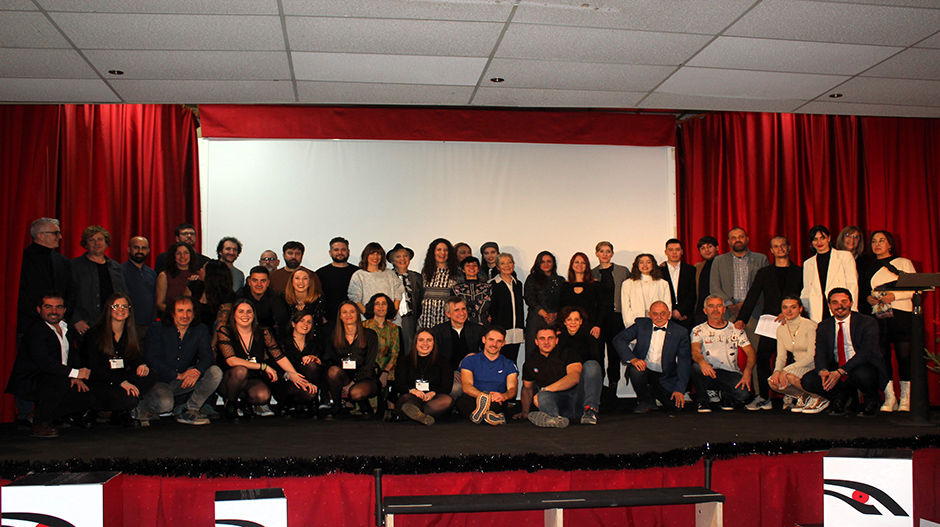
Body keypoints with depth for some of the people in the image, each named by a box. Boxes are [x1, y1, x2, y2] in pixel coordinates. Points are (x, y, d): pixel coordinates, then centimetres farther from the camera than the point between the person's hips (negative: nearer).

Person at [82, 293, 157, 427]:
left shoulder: (130, 332, 10)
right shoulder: (95, 333, -7)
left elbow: (134, 357, 12)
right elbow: (95, 366, -13)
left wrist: (141, 365, -15)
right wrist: (122, 382, -23)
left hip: (121, 378, 6)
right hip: (98, 382, -6)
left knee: (150, 377, -22)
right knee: (129, 400, -31)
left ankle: (122, 413, -6)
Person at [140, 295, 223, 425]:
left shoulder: (200, 331, 3)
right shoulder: (157, 329, -6)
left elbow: (207, 356, -7)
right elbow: (152, 360, -14)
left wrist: (197, 371, -31)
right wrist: (179, 375, -25)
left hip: (183, 381, 4)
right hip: (159, 380, -4)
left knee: (215, 372, -18)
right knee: (165, 403, -34)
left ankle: (190, 410, -9)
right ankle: (142, 408, 2)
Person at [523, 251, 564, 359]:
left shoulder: (560, 281, 18)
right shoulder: (532, 278, 11)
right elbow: (529, 299, 0)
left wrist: (555, 314, -6)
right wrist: (545, 314, -6)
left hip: (556, 319, 2)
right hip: (536, 318, -2)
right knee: (534, 349, -9)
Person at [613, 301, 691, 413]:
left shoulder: (680, 332, -4)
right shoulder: (641, 325, -3)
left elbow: (685, 362, -5)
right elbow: (619, 340, -11)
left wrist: (680, 389, -14)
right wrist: (632, 359, -28)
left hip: (665, 377, 1)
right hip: (643, 368, -1)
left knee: (676, 405, -16)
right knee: (636, 370, -34)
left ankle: (652, 392, 19)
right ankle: (645, 401, -4)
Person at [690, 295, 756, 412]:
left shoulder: (736, 330, 12)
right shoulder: (698, 331, 6)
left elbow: (751, 353, 4)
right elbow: (695, 351, -12)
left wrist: (747, 372, -17)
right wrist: (702, 362, -37)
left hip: (730, 373, 1)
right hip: (708, 373, -1)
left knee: (744, 394, -29)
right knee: (696, 367, -35)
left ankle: (726, 396, 9)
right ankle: (702, 400, -9)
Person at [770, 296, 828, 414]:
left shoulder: (810, 326, -14)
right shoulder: (781, 329, 5)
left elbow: (812, 357, -19)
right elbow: (781, 356, 5)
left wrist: (788, 369, -27)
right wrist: (777, 371, -18)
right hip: (799, 367, 6)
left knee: (790, 375, -33)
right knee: (773, 382, -20)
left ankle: (820, 399, -8)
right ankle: (803, 396, 7)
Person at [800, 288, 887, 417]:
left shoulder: (868, 323, -7)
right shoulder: (823, 327, 7)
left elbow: (865, 352, -18)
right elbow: (820, 353, -2)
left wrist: (840, 372, -31)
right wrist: (823, 371, -28)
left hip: (865, 368, -4)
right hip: (834, 371, 4)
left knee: (861, 374, -39)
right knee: (808, 380, -20)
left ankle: (872, 400, -2)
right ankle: (842, 396, 9)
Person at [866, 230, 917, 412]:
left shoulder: (903, 263, 9)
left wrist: (894, 296, -12)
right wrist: (868, 298, 0)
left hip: (901, 315, -3)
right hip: (878, 317, 3)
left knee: (904, 356, -6)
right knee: (882, 357, -4)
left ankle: (905, 398, 2)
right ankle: (889, 397, 3)